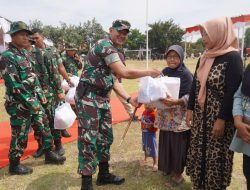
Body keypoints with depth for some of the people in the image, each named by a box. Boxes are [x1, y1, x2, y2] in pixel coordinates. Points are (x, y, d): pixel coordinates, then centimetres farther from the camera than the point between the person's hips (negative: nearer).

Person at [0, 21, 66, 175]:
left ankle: (49, 154, 31)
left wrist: (41, 95, 13)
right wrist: (30, 102, -19)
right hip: (19, 104, -8)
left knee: (45, 126, 15)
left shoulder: (25, 53, 10)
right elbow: (14, 85, -22)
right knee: (20, 135, 4)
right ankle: (14, 164, 24)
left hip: (34, 100, 8)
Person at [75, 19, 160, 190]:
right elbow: (123, 73, -24)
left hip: (103, 98, 10)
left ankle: (104, 174, 32)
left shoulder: (113, 51, 17)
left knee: (105, 136, 15)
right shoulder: (104, 45, -14)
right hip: (88, 97, -10)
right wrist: (148, 72, -11)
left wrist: (129, 99, 8)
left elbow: (112, 80, 16)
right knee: (89, 139, -4)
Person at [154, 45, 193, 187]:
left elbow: (190, 96, -17)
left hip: (179, 116, -6)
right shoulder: (165, 72, 7)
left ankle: (178, 174, 20)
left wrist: (176, 102, -33)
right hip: (165, 113, 6)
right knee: (166, 142, 15)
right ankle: (169, 168, 35)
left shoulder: (186, 74, -11)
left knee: (178, 143, 3)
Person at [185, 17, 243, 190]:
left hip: (219, 117, -7)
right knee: (199, 151, 15)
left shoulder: (233, 57, -13)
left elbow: (232, 92, -17)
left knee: (216, 156, 6)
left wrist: (222, 119, -18)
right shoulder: (204, 57, 8)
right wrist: (190, 109, 7)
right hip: (200, 115, 7)